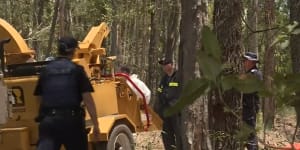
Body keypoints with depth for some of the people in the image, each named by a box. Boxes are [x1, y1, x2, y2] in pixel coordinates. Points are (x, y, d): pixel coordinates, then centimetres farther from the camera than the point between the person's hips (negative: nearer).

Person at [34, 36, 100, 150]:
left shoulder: (46, 70, 8)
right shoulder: (76, 70, -2)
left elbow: (40, 97, 11)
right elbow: (87, 99, -7)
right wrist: (95, 124, -4)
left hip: (48, 120, 2)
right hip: (72, 120, -2)